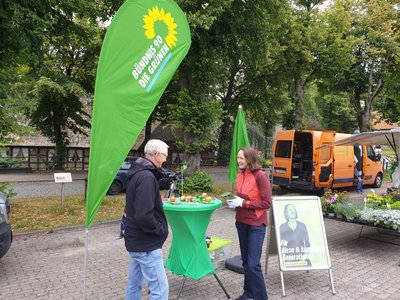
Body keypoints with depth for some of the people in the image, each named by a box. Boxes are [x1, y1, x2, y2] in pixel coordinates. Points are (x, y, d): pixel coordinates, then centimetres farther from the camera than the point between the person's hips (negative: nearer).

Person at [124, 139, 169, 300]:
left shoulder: (137, 173, 8)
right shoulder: (146, 176, -23)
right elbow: (144, 216, -30)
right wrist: (160, 230, -15)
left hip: (136, 240, 10)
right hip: (146, 244, -10)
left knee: (134, 285, 20)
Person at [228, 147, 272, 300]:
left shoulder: (260, 175, -17)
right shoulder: (240, 175, 3)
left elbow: (267, 203, -17)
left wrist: (243, 203, -20)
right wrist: (235, 201, -4)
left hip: (256, 224, -7)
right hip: (241, 222, 7)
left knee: (253, 264, -5)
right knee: (245, 261, 18)